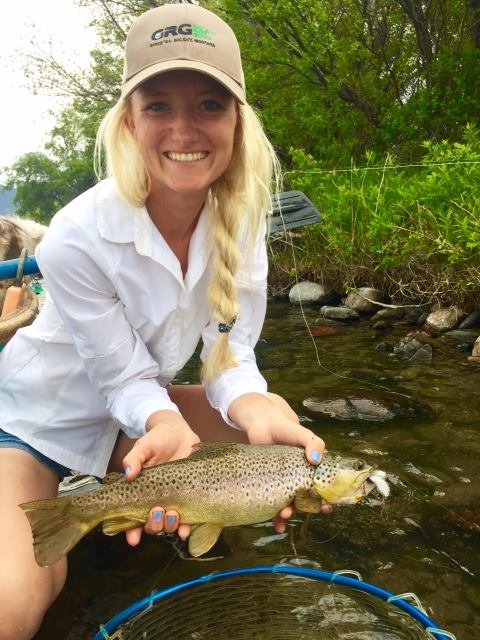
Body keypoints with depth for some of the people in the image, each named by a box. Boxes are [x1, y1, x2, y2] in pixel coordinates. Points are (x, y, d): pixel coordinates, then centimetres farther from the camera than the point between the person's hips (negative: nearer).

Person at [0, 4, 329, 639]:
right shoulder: (77, 239, -31)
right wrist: (168, 427, -41)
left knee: (277, 426, -12)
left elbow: (231, 354, -15)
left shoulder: (240, 212, -15)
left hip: (130, 409, 6)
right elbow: (125, 377, -21)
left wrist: (258, 414, -35)